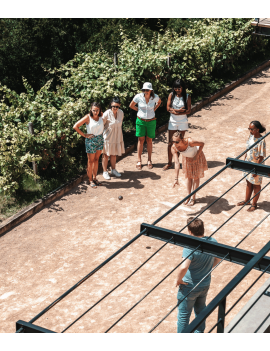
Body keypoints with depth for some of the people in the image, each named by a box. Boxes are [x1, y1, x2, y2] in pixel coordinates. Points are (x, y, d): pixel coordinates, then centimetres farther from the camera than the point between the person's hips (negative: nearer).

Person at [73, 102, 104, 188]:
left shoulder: (101, 116, -4)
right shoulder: (88, 117, -17)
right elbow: (75, 126, -18)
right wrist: (84, 135, -14)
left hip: (100, 139, 5)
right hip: (91, 140, -5)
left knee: (96, 159, 15)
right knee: (91, 161, 5)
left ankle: (94, 177, 27)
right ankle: (90, 180, 15)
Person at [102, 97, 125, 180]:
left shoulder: (121, 113, -5)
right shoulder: (107, 114, -21)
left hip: (117, 137, 5)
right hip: (108, 137, -4)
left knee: (114, 154, 17)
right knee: (106, 154, 7)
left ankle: (113, 170, 33)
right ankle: (105, 172, 20)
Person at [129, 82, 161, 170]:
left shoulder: (155, 97, -11)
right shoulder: (138, 97, -14)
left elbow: (159, 102, 14)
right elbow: (131, 106, 2)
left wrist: (154, 109, 4)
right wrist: (139, 110, 3)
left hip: (151, 121, 1)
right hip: (140, 121, -1)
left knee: (149, 140, 8)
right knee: (141, 140, 2)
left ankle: (149, 161, 17)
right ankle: (139, 161, 9)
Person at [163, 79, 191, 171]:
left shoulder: (187, 97, -6)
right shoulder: (171, 95, -2)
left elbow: (188, 110, -10)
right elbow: (168, 108, -7)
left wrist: (176, 112, -20)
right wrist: (179, 110, -17)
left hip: (182, 122, -1)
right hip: (172, 121, 1)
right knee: (170, 143, 3)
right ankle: (169, 163, 13)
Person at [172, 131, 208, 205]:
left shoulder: (190, 142, -44)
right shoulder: (174, 148, -33)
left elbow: (202, 144, -25)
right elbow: (177, 163, -34)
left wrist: (196, 156, -29)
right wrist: (176, 178, -39)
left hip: (197, 155, -3)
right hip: (186, 158, 3)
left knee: (196, 177, 10)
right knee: (188, 177, 16)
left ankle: (193, 198, 23)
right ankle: (189, 196, 31)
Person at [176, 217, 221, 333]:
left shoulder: (190, 247, -30)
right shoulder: (212, 242, -9)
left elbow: (183, 267, -41)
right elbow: (218, 258, 9)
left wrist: (178, 280, -23)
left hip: (189, 287, -6)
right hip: (205, 284, 7)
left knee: (183, 315, 12)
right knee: (200, 310, 26)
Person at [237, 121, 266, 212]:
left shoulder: (261, 141, -24)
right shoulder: (251, 136, -1)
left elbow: (261, 157, -21)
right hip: (248, 164, 7)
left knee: (256, 185, 10)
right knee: (248, 183, 22)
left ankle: (254, 204, 25)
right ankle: (247, 200, 39)